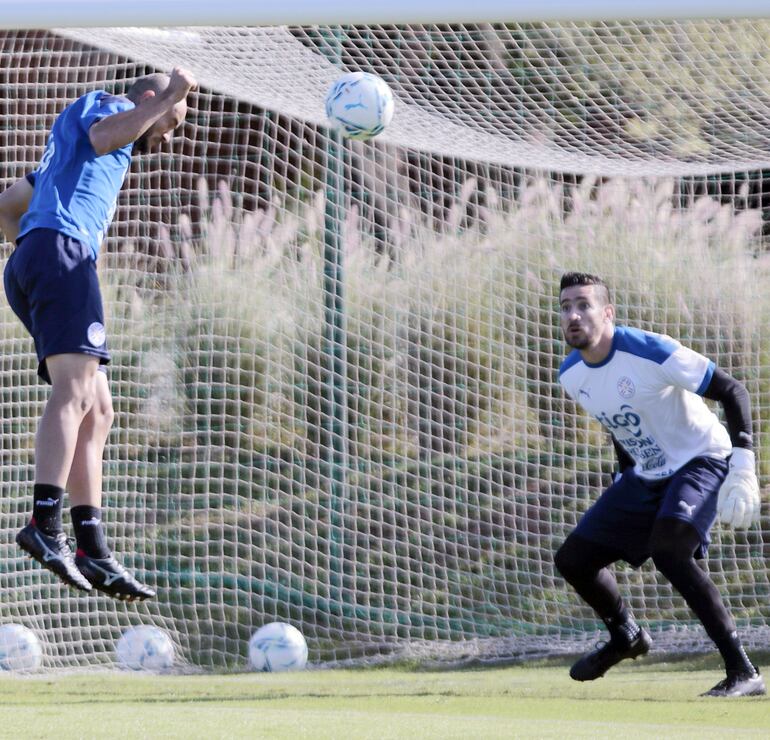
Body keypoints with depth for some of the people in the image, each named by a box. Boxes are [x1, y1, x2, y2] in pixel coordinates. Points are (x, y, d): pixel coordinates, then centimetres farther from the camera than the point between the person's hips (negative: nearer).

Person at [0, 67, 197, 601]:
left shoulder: (65, 152, 37)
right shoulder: (104, 103, 10)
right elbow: (106, 135, -15)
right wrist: (172, 93, -8)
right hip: (63, 248, -10)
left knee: (97, 411, 4)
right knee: (74, 387, -23)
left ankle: (93, 550, -3)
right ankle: (46, 522, -38)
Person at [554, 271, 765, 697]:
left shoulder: (649, 352, -26)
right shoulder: (571, 376, -3)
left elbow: (732, 391, -20)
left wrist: (742, 468, -28)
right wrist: (622, 483, 16)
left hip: (702, 461, -8)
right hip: (646, 476, 8)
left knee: (667, 550, -33)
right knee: (573, 559, 5)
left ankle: (743, 673, -29)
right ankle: (625, 636, 36)